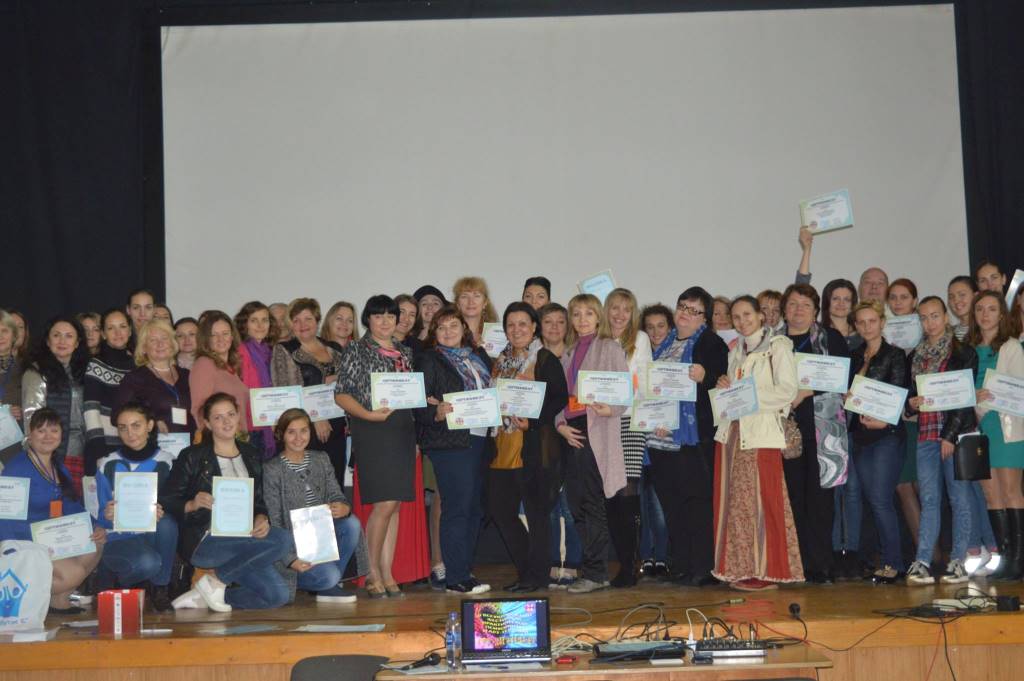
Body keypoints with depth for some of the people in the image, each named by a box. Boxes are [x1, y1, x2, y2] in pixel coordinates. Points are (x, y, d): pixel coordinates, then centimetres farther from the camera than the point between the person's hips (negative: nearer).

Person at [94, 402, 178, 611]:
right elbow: (101, 520, 4)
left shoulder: (166, 462, 3)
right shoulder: (107, 466, 2)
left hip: (154, 537, 2)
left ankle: (160, 588, -11)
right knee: (147, 562, -36)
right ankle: (121, 583, 1)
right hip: (117, 540, -2)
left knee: (167, 523, -34)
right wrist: (107, 517, -21)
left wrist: (163, 514, -22)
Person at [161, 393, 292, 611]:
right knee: (283, 540, -26)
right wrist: (192, 505, -21)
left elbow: (261, 501, 17)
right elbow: (166, 501, -1)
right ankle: (215, 581, -12)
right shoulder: (192, 457, 2)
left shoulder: (252, 457, 18)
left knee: (277, 595, -15)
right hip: (205, 541, -6)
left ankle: (202, 598, -1)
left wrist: (261, 519, -5)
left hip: (244, 541, 6)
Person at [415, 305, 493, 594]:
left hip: (479, 439, 7)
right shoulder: (428, 360, -1)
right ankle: (455, 578, -4)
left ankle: (464, 571, 18)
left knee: (474, 507, 9)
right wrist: (437, 413, -28)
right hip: (449, 442, -7)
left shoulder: (479, 356, 18)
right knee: (457, 508, -8)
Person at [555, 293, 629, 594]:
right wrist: (561, 423, 1)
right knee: (576, 502, 6)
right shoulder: (568, 353, 20)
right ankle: (594, 568, 14)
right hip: (572, 432, 6)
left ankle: (595, 572, -2)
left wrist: (611, 409, -23)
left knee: (591, 502, -7)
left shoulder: (610, 348, 2)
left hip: (598, 431, -6)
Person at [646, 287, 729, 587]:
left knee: (698, 501, -6)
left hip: (693, 436, -6)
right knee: (671, 503, 8)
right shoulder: (665, 344, 21)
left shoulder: (711, 343, 1)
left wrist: (704, 377, -28)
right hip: (660, 435, 7)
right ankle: (680, 566, 15)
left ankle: (703, 568, -1)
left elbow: (721, 382, -9)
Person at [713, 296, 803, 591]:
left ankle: (767, 570, -4)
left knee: (762, 501, -8)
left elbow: (787, 391, -9)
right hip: (732, 431, 6)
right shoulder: (736, 352, 21)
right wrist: (725, 387, 3)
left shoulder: (778, 346, 1)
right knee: (733, 502, 4)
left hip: (762, 433, -6)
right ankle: (740, 569, 10)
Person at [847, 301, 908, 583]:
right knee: (873, 500, 6)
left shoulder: (895, 355, -1)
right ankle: (888, 559, 13)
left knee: (881, 500, -11)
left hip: (887, 434, -6)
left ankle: (892, 562, -4)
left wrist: (883, 421, -19)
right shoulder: (854, 357, 16)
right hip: (859, 434, 6)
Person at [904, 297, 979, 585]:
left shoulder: (964, 353, 1)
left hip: (956, 433, -4)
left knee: (959, 498, -1)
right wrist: (911, 402, -2)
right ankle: (921, 562, -5)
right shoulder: (916, 356, 17)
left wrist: (950, 436, -12)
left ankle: (958, 562, 2)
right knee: (929, 499, 0)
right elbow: (908, 392, 23)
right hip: (926, 434, 4)